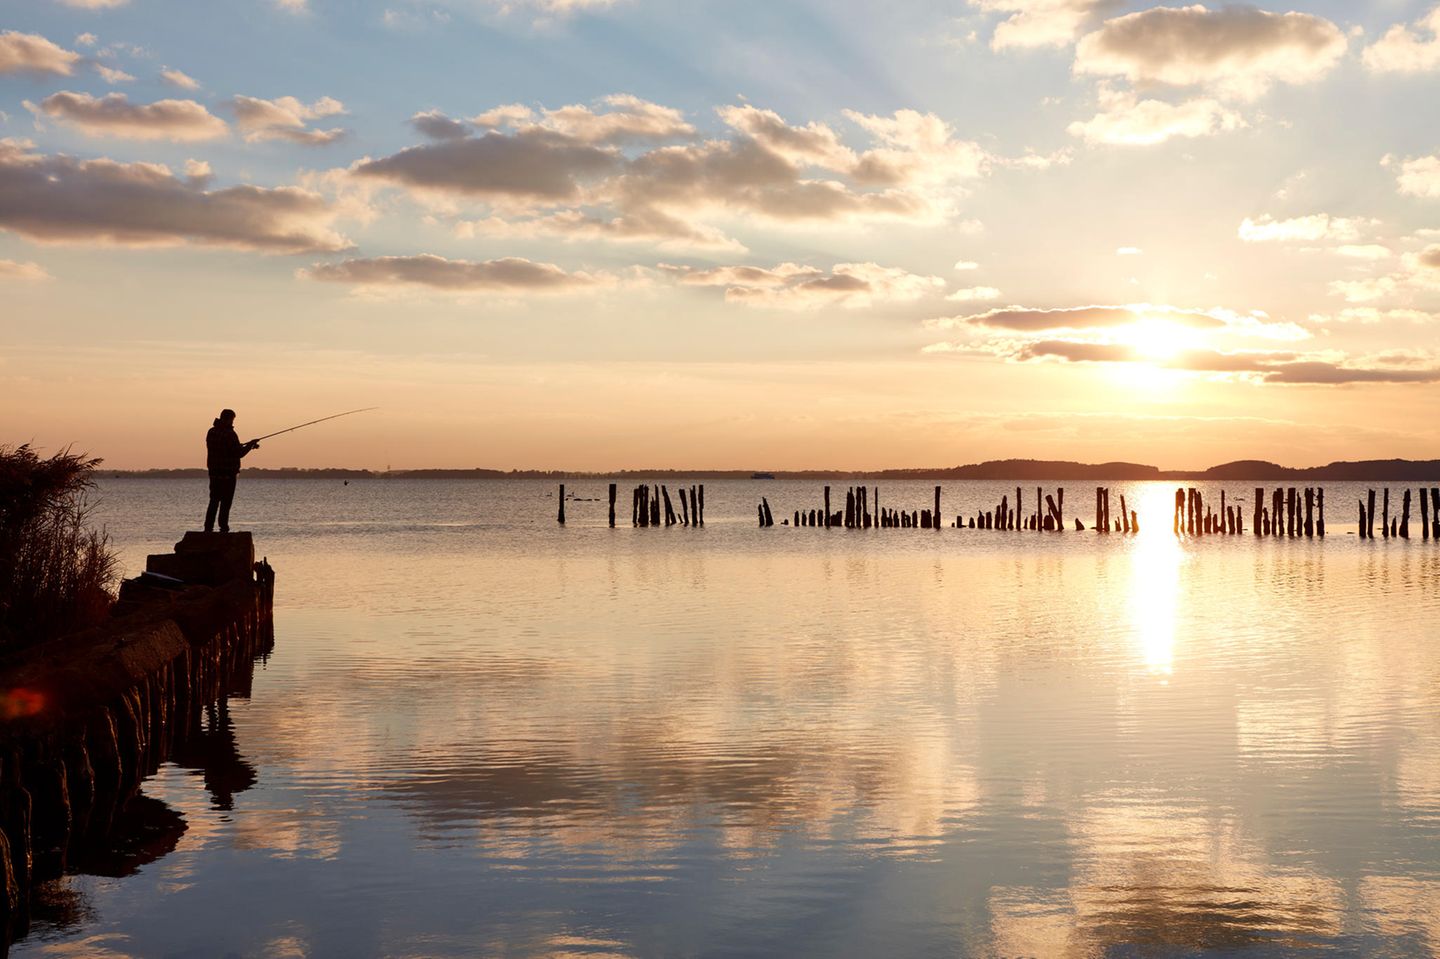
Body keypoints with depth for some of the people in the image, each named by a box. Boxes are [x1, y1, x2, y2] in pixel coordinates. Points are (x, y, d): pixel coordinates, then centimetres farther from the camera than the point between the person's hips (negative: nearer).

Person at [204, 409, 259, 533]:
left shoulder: (211, 432, 9)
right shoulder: (229, 434, -15)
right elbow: (239, 453, -15)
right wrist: (250, 445, 1)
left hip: (214, 472, 7)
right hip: (228, 473, -7)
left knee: (214, 501, 12)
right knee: (226, 502, -2)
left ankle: (208, 528, 9)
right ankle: (224, 529, -4)